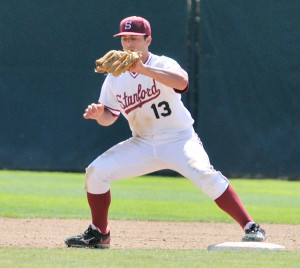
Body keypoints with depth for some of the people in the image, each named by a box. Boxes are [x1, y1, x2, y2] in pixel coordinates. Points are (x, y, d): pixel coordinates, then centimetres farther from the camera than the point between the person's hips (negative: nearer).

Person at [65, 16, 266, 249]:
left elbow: (182, 81, -36)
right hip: (142, 144, 5)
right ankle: (99, 234, 10)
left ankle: (251, 228, -26)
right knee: (96, 171, -7)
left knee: (206, 176, -28)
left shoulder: (163, 65, -13)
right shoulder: (115, 78, 3)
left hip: (179, 140, -5)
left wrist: (143, 69, -44)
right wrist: (99, 113, -19)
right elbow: (109, 118, 6)